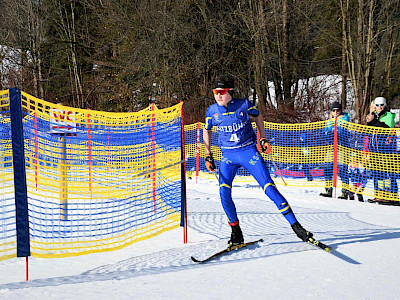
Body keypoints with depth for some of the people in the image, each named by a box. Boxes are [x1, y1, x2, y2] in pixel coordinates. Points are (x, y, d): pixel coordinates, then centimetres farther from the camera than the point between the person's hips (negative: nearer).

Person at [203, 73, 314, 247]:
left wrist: (263, 139, 5)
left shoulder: (244, 105, -10)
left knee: (269, 188, -10)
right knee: (224, 192, -17)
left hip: (250, 151, -2)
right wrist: (208, 156, 10)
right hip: (228, 155, 2)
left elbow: (258, 117, 11)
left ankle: (296, 226, -2)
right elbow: (206, 131, 15)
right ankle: (236, 234, 0)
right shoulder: (212, 111, -4)